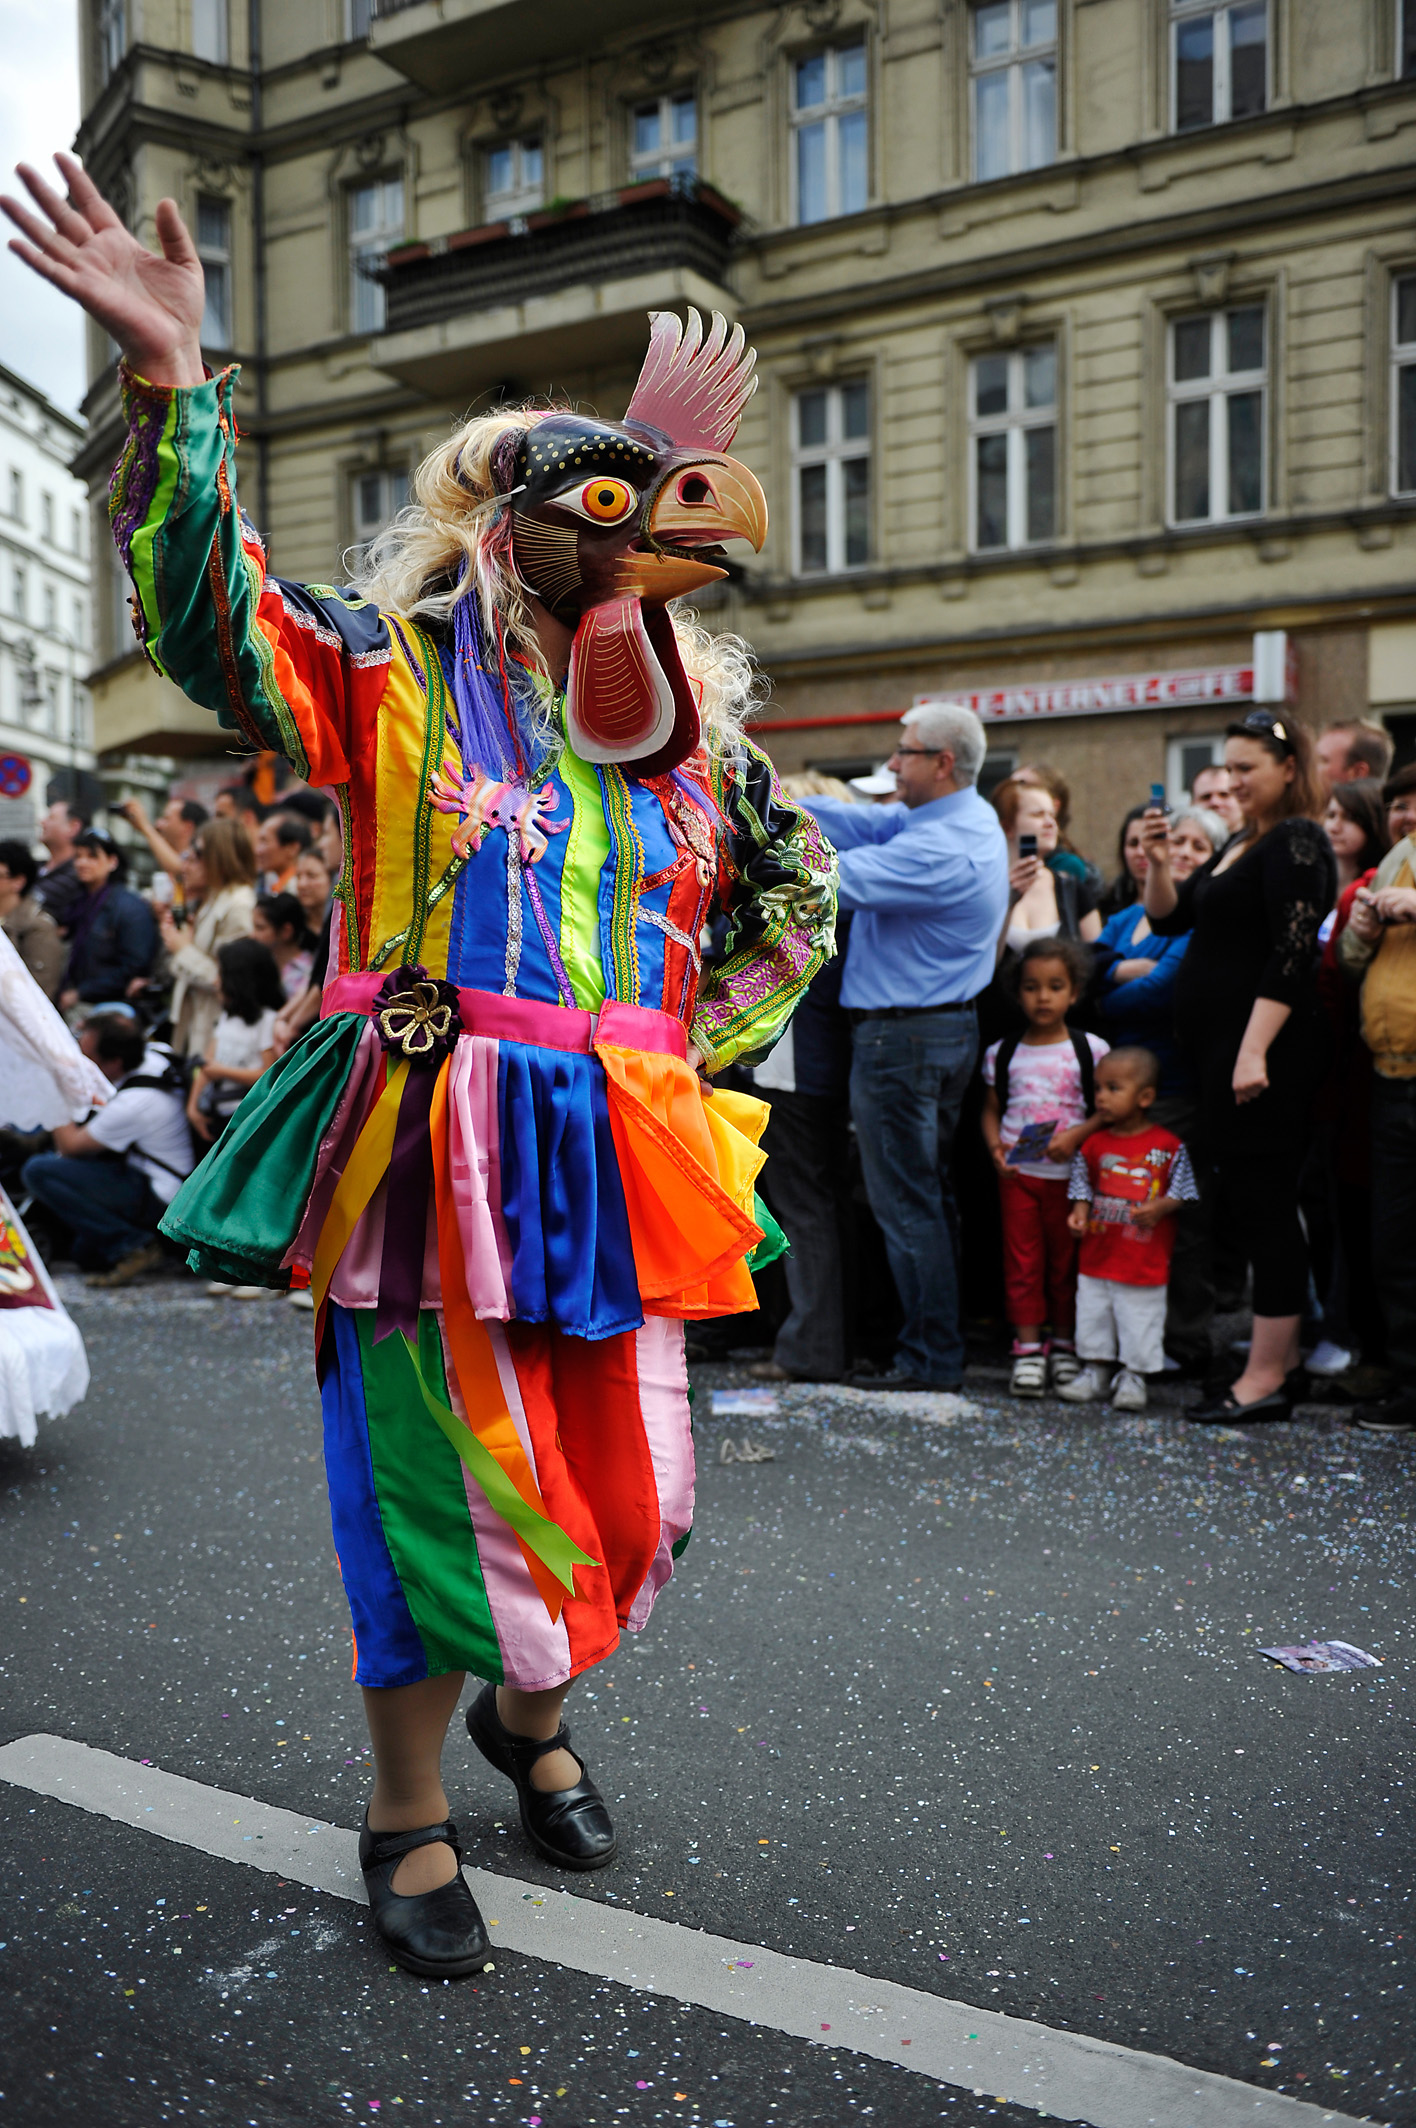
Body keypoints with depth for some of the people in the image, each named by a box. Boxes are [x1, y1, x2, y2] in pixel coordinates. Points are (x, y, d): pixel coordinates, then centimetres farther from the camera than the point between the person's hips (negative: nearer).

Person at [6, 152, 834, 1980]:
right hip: (438, 1143, -5)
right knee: (445, 1487, 2)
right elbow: (211, 625, -16)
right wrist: (172, 383, -27)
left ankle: (528, 1712, 43)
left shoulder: (693, 712, 13)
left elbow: (797, 897, 24)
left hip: (617, 1158, 5)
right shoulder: (397, 665, 1)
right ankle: (409, 1819, 28)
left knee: (630, 1498, 11)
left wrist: (701, 1055, 14)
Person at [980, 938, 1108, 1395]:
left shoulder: (1090, 1050, 0)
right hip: (1016, 1173, 1)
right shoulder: (1002, 1053, 6)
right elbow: (991, 1110, 10)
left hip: (1068, 1173, -1)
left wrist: (1076, 1135, -15)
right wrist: (994, 1147, -7)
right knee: (1022, 1259, 2)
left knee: (1066, 1259, 7)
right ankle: (1028, 1347, 8)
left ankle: (1064, 1343, 20)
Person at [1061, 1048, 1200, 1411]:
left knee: (1140, 1317, 4)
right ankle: (1095, 1370, 27)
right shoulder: (1095, 1144, 3)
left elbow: (1181, 1190, -1)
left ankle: (1132, 1377, 19)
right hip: (1097, 1255, 3)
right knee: (1093, 1313, 11)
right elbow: (1082, 1185, 11)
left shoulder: (1168, 1146, -6)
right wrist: (1079, 1212, -6)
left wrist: (1160, 1208, -17)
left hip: (1145, 1258, -3)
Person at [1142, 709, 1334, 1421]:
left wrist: (1254, 1052, -25)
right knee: (1245, 1201, 12)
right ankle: (1281, 1351, 21)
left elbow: (1292, 953, -19)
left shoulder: (1295, 841, -10)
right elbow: (1169, 918, 20)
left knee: (1264, 1202, -7)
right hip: (1218, 1047, 10)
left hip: (1263, 1049, -10)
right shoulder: (1241, 843, 19)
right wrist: (1158, 862, 1)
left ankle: (1266, 1378, -2)